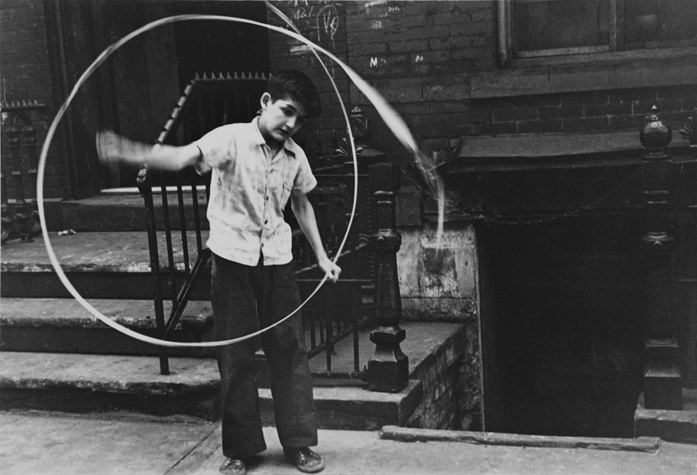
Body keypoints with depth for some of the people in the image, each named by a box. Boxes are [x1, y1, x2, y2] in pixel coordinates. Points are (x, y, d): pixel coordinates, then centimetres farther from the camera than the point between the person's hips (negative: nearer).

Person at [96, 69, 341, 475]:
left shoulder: (296, 156, 5)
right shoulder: (232, 139, -11)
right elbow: (183, 156, -27)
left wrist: (322, 256, 20)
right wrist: (130, 152, -45)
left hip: (277, 260, 4)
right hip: (233, 259, -4)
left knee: (290, 349, 6)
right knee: (235, 354, 4)